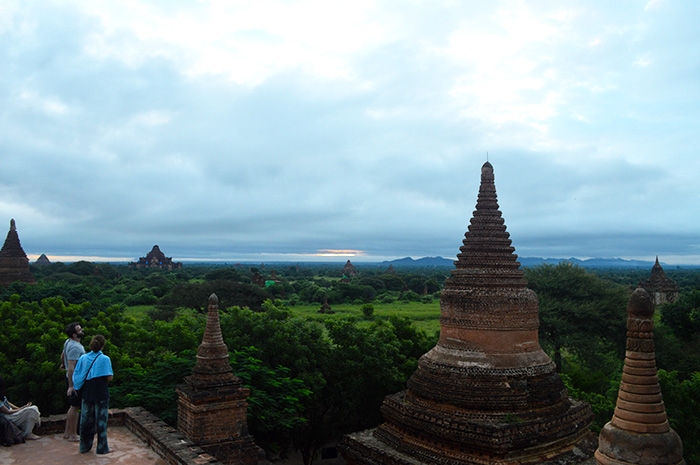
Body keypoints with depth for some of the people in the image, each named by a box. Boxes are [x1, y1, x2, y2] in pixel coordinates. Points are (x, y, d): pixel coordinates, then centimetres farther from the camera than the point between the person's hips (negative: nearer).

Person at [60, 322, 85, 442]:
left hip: (72, 378, 10)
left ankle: (67, 433, 23)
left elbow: (62, 355, 27)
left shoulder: (69, 342, 9)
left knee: (73, 406, 16)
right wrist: (71, 386, -29)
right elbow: (71, 367, -28)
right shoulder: (75, 347, -23)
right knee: (74, 406, -3)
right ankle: (72, 435, 3)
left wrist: (63, 364, 49)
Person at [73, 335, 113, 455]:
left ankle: (84, 447, 25)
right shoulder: (104, 359, -12)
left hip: (87, 394, 4)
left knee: (86, 420, 14)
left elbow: (76, 375, 2)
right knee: (101, 420, 5)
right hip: (101, 394, -4)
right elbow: (109, 377, -12)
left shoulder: (83, 358, 1)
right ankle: (102, 448, 11)